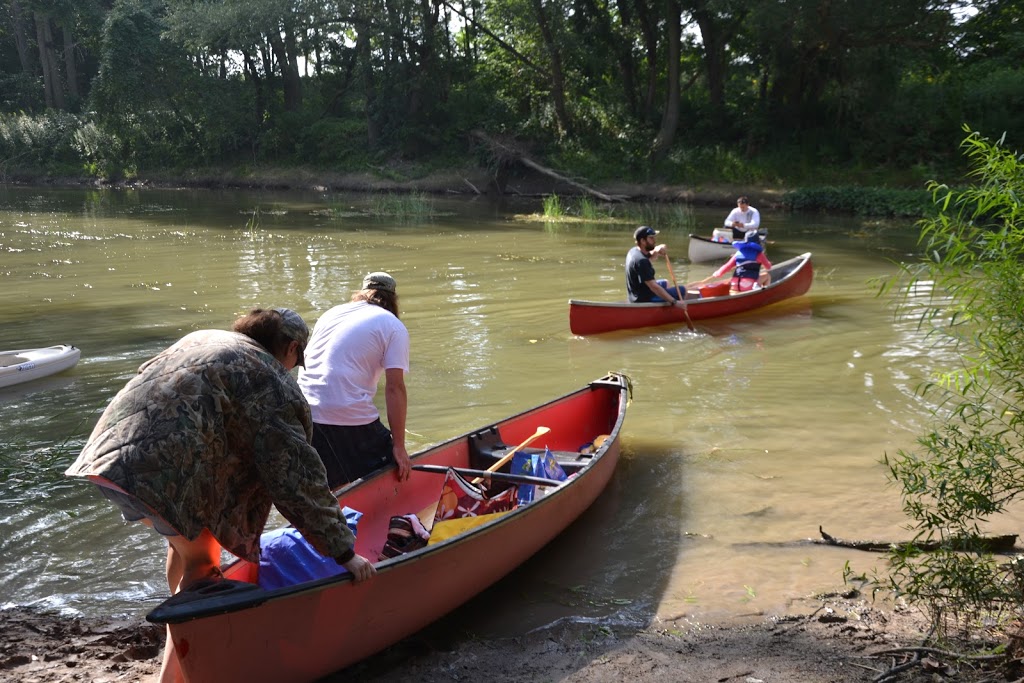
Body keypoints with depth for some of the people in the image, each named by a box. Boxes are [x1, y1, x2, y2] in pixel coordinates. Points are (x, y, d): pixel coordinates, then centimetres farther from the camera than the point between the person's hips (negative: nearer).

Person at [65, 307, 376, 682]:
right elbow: (297, 477, -2)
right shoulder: (274, 384, 0)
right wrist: (344, 552, 2)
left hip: (111, 445, 9)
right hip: (161, 471, -9)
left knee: (184, 539, 27)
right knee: (201, 561, 8)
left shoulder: (205, 339, 24)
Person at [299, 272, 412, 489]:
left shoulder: (330, 314, 22)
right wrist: (399, 445, -4)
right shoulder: (393, 326, 4)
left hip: (303, 415, 6)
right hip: (350, 420, -6)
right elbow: (394, 387, -6)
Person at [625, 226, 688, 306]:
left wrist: (656, 251, -8)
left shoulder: (634, 251, 1)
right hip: (644, 300, -11)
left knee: (665, 283, 33)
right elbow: (653, 287, -31)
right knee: (682, 290, -7)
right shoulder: (641, 261, -27)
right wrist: (674, 302, -31)